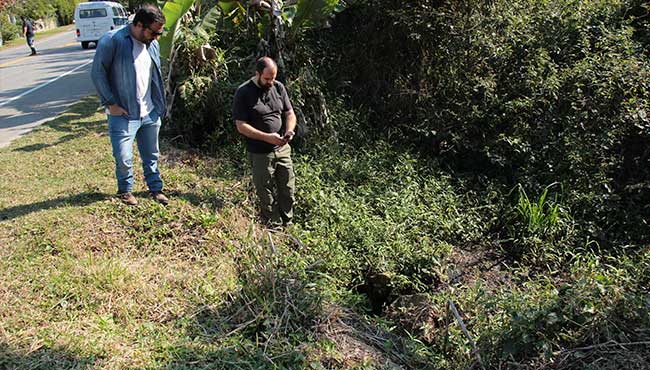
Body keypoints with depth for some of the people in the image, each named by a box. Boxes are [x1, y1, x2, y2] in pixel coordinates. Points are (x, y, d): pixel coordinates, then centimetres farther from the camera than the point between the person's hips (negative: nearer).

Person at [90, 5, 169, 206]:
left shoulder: (153, 44, 4)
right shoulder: (112, 41, -16)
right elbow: (97, 73, -12)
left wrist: (159, 105, 9)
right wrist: (110, 104, -13)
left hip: (150, 113, 5)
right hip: (123, 115, -5)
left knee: (151, 155, 16)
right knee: (123, 158, 4)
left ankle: (155, 188, 33)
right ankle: (125, 190, 28)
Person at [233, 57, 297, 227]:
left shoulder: (278, 87, 3)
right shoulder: (244, 93, -12)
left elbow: (290, 114, 10)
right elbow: (241, 126, -14)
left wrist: (289, 131, -12)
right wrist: (267, 137, -23)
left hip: (283, 149, 5)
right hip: (260, 154, -4)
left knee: (288, 191, 11)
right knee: (266, 195, 8)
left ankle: (287, 224, 30)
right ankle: (273, 228, 24)